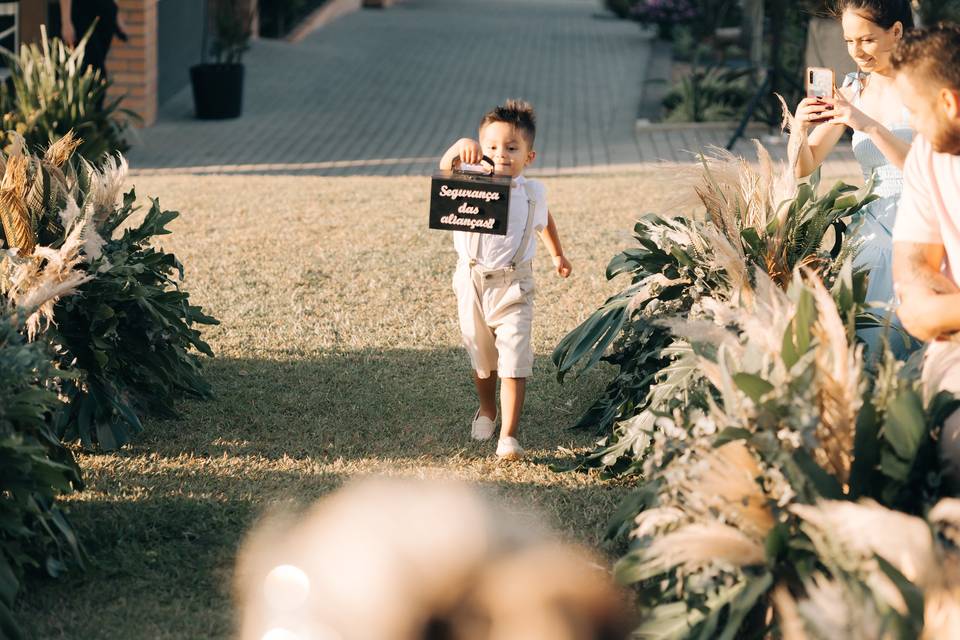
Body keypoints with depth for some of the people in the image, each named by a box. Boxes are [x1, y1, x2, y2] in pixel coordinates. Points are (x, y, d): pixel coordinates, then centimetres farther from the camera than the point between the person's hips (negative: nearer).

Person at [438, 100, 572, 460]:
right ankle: (486, 410, 46)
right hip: (472, 283, 1)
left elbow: (545, 221, 18)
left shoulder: (532, 193, -5)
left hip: (513, 285, -1)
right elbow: (446, 169, -34)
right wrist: (460, 147, -56)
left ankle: (508, 436, -10)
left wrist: (557, 255, 32)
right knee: (481, 358, 19)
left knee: (514, 361, -11)